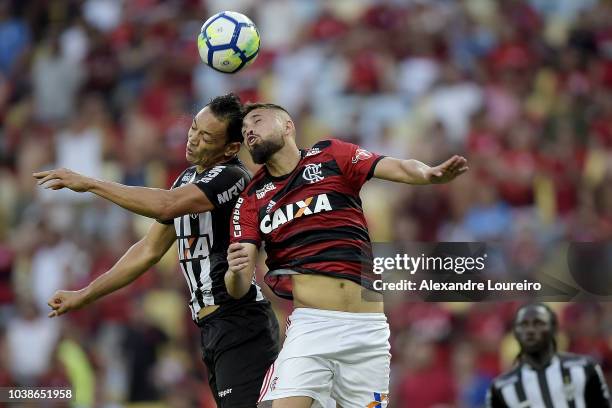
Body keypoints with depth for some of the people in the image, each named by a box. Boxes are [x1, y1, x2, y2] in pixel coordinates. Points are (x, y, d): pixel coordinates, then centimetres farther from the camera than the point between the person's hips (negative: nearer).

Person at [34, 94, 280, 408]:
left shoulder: (232, 177, -11)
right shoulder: (187, 179, 18)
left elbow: (167, 205, -26)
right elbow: (150, 250, 24)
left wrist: (89, 184, -20)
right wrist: (84, 296, 24)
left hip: (240, 322, -9)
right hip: (211, 328, 9)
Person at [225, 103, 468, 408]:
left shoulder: (331, 155, 9)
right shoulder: (251, 201, 11)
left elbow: (397, 168, -5)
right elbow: (238, 289, 3)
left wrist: (428, 174, -27)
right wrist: (236, 270, -20)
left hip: (368, 328, 0)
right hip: (310, 325, 0)